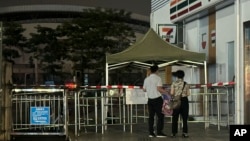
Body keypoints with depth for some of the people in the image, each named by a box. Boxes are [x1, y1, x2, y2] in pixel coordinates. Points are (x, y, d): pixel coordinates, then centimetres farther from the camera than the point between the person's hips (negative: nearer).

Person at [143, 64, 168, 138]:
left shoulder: (146, 79, 7)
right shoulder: (158, 78, -9)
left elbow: (144, 89, 12)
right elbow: (159, 89, -19)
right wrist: (166, 92, -5)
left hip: (150, 99, 5)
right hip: (157, 99, -5)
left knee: (151, 116, 9)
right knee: (160, 116, 0)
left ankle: (151, 133, 8)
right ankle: (159, 132, -4)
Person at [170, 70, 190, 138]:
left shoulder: (174, 83, -4)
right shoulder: (186, 84, 1)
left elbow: (172, 93, -8)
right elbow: (188, 94, 1)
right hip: (184, 101, 1)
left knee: (175, 118, 8)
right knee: (184, 118, 7)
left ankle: (174, 133, 9)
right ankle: (184, 133, 6)